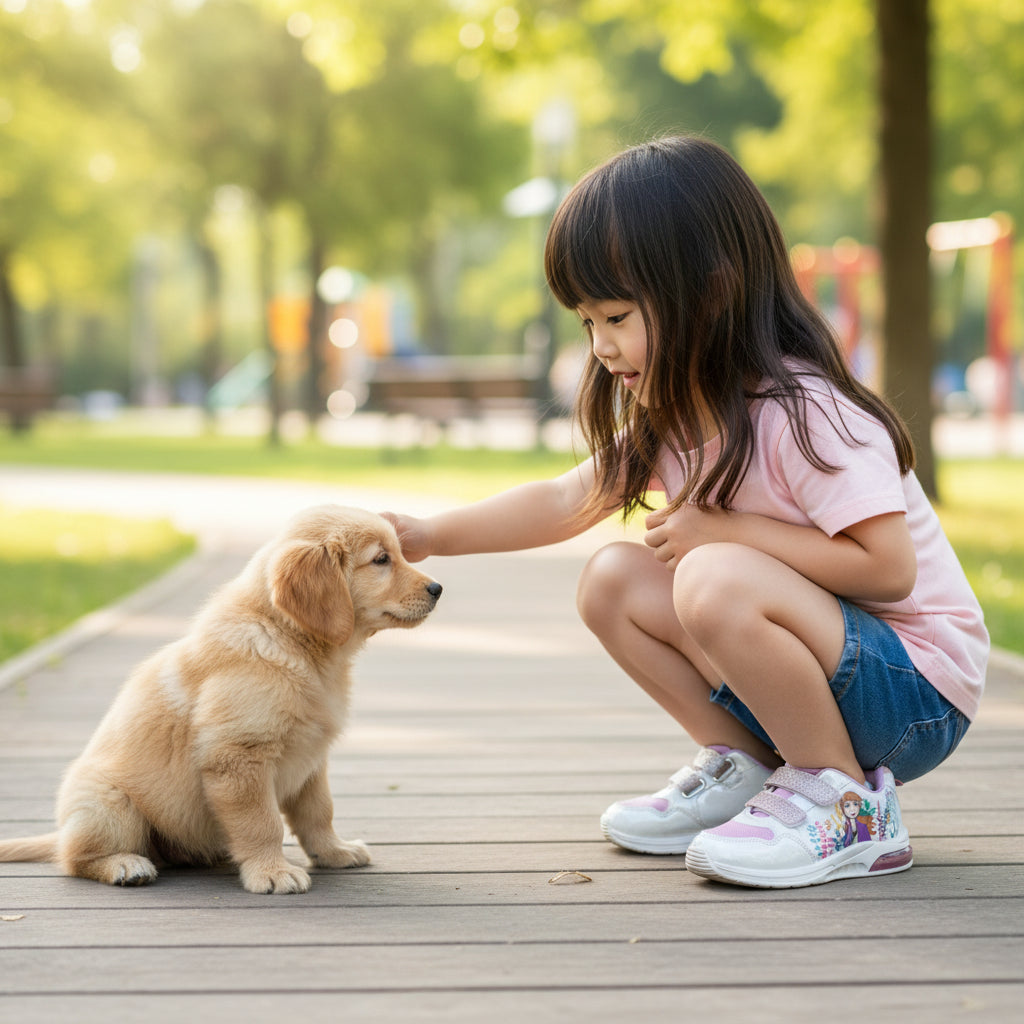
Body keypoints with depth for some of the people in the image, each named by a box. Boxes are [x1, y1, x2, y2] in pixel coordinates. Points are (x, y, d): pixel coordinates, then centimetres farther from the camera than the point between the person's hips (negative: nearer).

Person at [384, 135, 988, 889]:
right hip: (812, 661, 8)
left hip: (916, 693, -8)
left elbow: (888, 567, -27)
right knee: (614, 579, -2)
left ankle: (846, 802, -14)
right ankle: (745, 768, 5)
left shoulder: (803, 411, -23)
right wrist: (427, 536, 4)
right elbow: (564, 503, 11)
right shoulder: (664, 420, 3)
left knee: (717, 580, -32)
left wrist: (728, 531, -23)